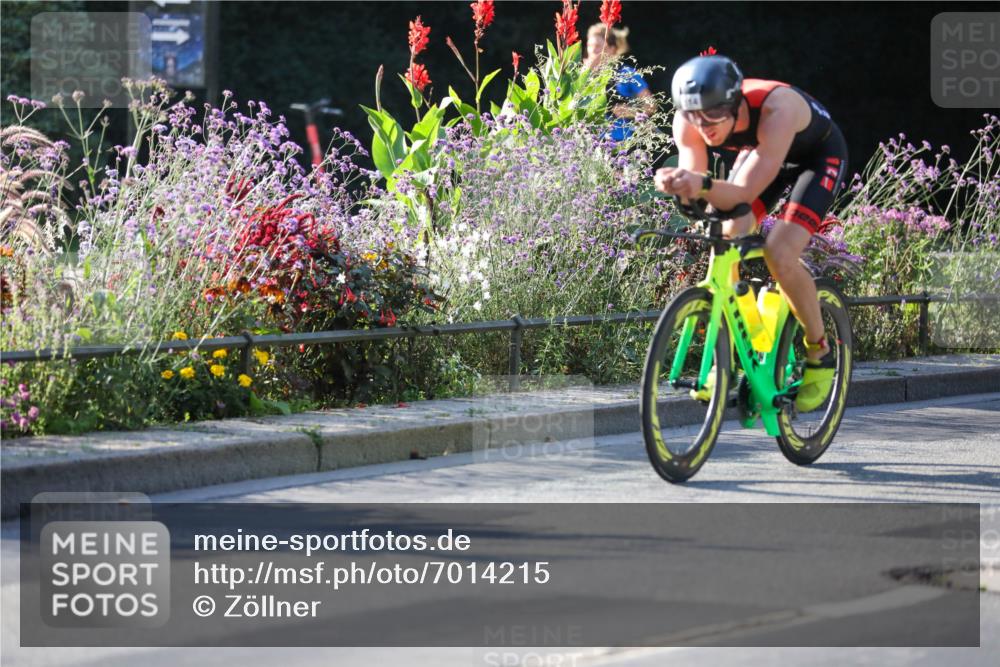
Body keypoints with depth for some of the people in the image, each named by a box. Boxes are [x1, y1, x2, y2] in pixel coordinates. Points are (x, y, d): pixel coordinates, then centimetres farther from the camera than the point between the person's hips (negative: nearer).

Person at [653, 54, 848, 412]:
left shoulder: (776, 109, -43)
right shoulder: (689, 121, -27)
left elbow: (744, 193, -45)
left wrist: (704, 185, -64)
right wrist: (677, 185, -54)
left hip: (818, 155, -5)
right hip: (759, 152, 5)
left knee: (779, 255, -23)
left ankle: (819, 354, -1)